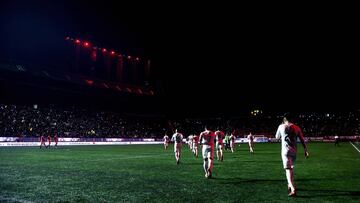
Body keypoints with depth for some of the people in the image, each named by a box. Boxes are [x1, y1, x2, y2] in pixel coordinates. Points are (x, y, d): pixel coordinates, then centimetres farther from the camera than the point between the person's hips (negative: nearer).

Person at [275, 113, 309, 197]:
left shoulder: (281, 126, -2)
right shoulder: (296, 128, 4)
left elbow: (277, 137, 13)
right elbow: (302, 140, 3)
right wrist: (306, 150, 7)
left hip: (285, 151, -4)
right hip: (294, 151, 4)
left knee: (288, 169, -9)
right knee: (291, 168, 22)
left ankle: (293, 190, -21)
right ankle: (290, 185, 37)